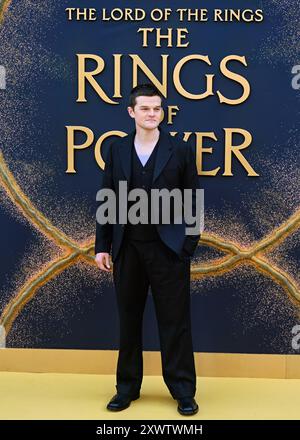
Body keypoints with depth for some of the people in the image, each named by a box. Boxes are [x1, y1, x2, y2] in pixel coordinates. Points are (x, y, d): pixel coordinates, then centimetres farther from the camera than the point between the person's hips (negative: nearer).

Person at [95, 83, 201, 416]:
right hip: (128, 248, 3)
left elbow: (192, 203, 0)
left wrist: (188, 249, -4)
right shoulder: (117, 150, 7)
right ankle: (127, 386, 29)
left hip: (168, 248, -2)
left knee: (175, 321, 4)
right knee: (129, 320, 13)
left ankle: (183, 391, 19)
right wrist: (102, 245, 4)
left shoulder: (181, 150, 0)